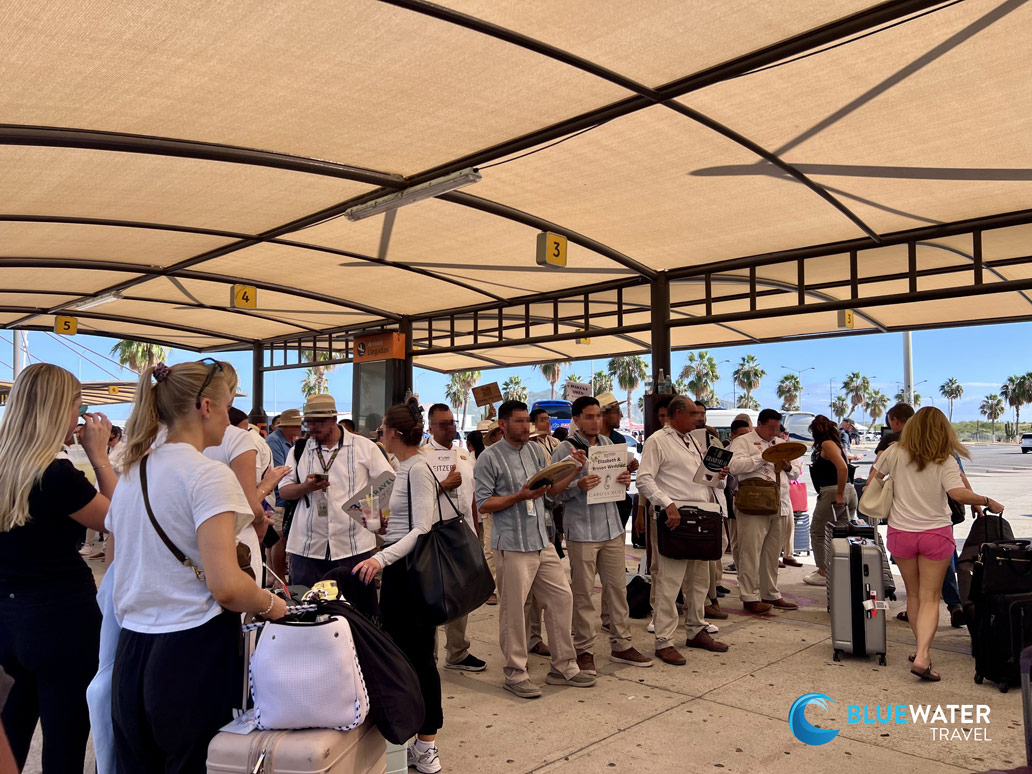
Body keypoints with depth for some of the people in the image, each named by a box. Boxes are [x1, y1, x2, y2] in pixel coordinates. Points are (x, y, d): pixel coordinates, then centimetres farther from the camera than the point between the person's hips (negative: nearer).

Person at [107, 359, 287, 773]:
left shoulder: (132, 472, 9)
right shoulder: (208, 474, -16)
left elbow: (123, 566, 18)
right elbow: (226, 587, -24)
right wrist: (271, 604, -6)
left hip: (132, 652, 8)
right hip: (192, 652, -7)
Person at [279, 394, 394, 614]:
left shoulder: (364, 447, 2)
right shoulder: (300, 449, 10)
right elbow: (284, 490, 9)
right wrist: (306, 487, -11)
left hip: (354, 545, -2)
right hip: (308, 546, 3)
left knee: (362, 611, 3)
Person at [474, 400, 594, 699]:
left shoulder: (536, 450, 10)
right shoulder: (490, 457, -8)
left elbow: (552, 489, 14)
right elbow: (483, 504, -10)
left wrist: (575, 470, 0)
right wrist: (519, 497, -19)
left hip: (542, 542, 7)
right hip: (512, 545, -6)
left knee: (561, 598, 9)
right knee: (514, 610, 2)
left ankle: (563, 667, 23)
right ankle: (516, 674, 18)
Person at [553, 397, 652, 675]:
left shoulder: (608, 444, 11)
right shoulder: (565, 449, -8)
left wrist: (625, 480, -4)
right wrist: (578, 487, -26)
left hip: (611, 526, 6)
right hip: (581, 530, -6)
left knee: (618, 586, 11)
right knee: (583, 592, 3)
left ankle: (621, 645, 24)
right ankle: (584, 650, 16)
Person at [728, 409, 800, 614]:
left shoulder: (781, 443, 23)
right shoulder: (743, 441, 1)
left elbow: (796, 472, 25)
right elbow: (735, 466, -16)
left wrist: (788, 467, 2)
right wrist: (763, 457, -15)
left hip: (779, 505, 7)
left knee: (772, 552, 12)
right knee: (751, 552, -7)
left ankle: (771, 594, 21)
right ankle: (750, 597, -2)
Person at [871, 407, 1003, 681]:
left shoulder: (895, 454, -4)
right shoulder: (946, 461, -10)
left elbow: (873, 478, 7)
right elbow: (959, 493, -21)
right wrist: (987, 501, -6)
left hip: (901, 533, 2)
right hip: (936, 534, -2)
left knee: (914, 594, 18)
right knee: (930, 598, 2)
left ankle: (923, 651, 26)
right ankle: (922, 656, -12)